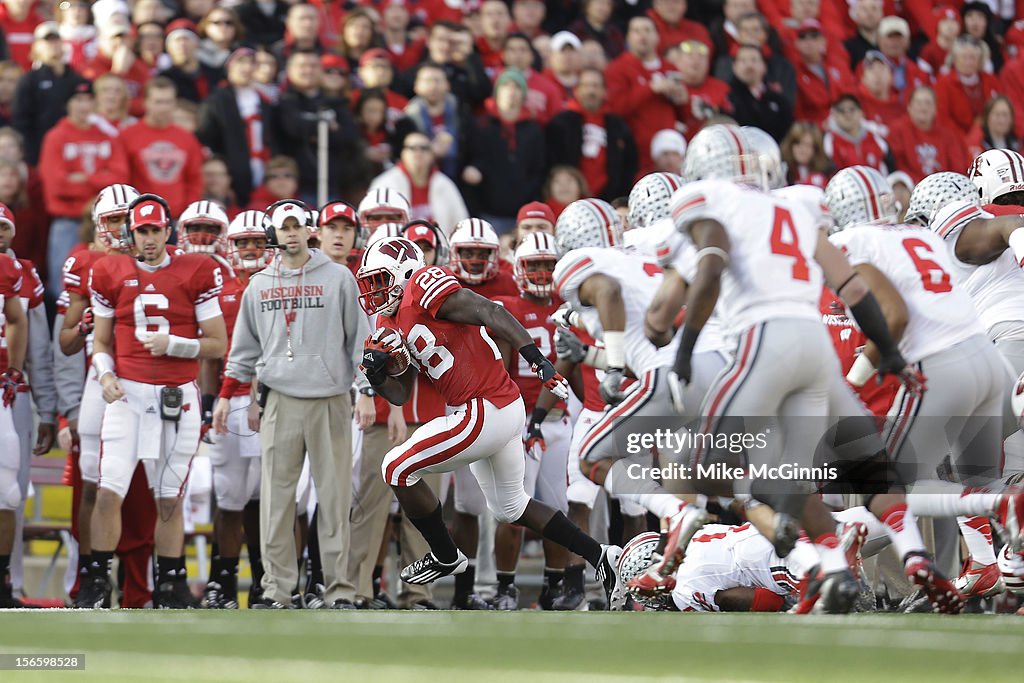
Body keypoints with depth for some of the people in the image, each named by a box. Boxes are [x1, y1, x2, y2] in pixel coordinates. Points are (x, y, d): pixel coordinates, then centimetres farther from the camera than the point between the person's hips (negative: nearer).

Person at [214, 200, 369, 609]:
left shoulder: (338, 279, 4)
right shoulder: (259, 285, 13)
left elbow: (359, 337, 5)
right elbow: (245, 345, 20)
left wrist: (365, 391, -2)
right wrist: (226, 395, 16)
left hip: (330, 402, -2)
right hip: (280, 402, 2)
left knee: (334, 499, -3)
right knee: (276, 499, -1)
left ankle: (339, 588, 0)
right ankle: (277, 588, 3)